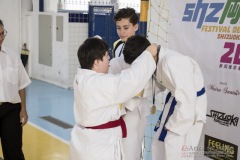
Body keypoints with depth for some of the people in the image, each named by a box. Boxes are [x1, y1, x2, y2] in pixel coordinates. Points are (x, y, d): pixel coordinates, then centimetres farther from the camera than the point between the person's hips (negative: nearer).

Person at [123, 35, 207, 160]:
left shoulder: (172, 62, -32)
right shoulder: (156, 59, -6)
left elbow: (187, 100, -30)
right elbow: (159, 84, 11)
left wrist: (172, 126, -18)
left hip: (191, 105, -8)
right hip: (175, 100, 9)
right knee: (159, 145, 16)